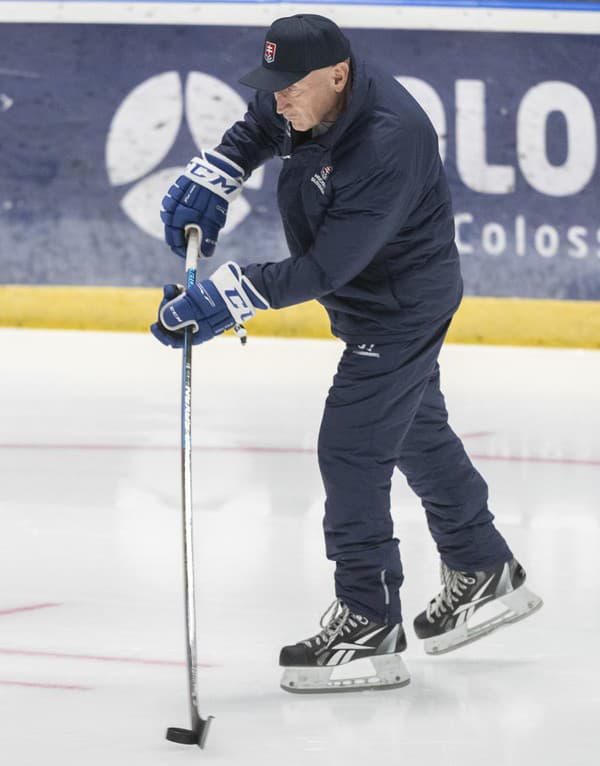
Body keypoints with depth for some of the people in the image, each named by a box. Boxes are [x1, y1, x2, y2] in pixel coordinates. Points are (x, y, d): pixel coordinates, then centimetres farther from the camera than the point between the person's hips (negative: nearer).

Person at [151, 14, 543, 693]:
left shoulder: (388, 142, -36)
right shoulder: (309, 99, -11)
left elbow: (325, 268, -35)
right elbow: (257, 130, 12)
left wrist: (227, 298, -37)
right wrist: (208, 181, -7)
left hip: (403, 301, -10)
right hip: (367, 299, 10)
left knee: (351, 450, -11)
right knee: (418, 434, 23)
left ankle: (369, 627, -3)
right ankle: (485, 575, 40)